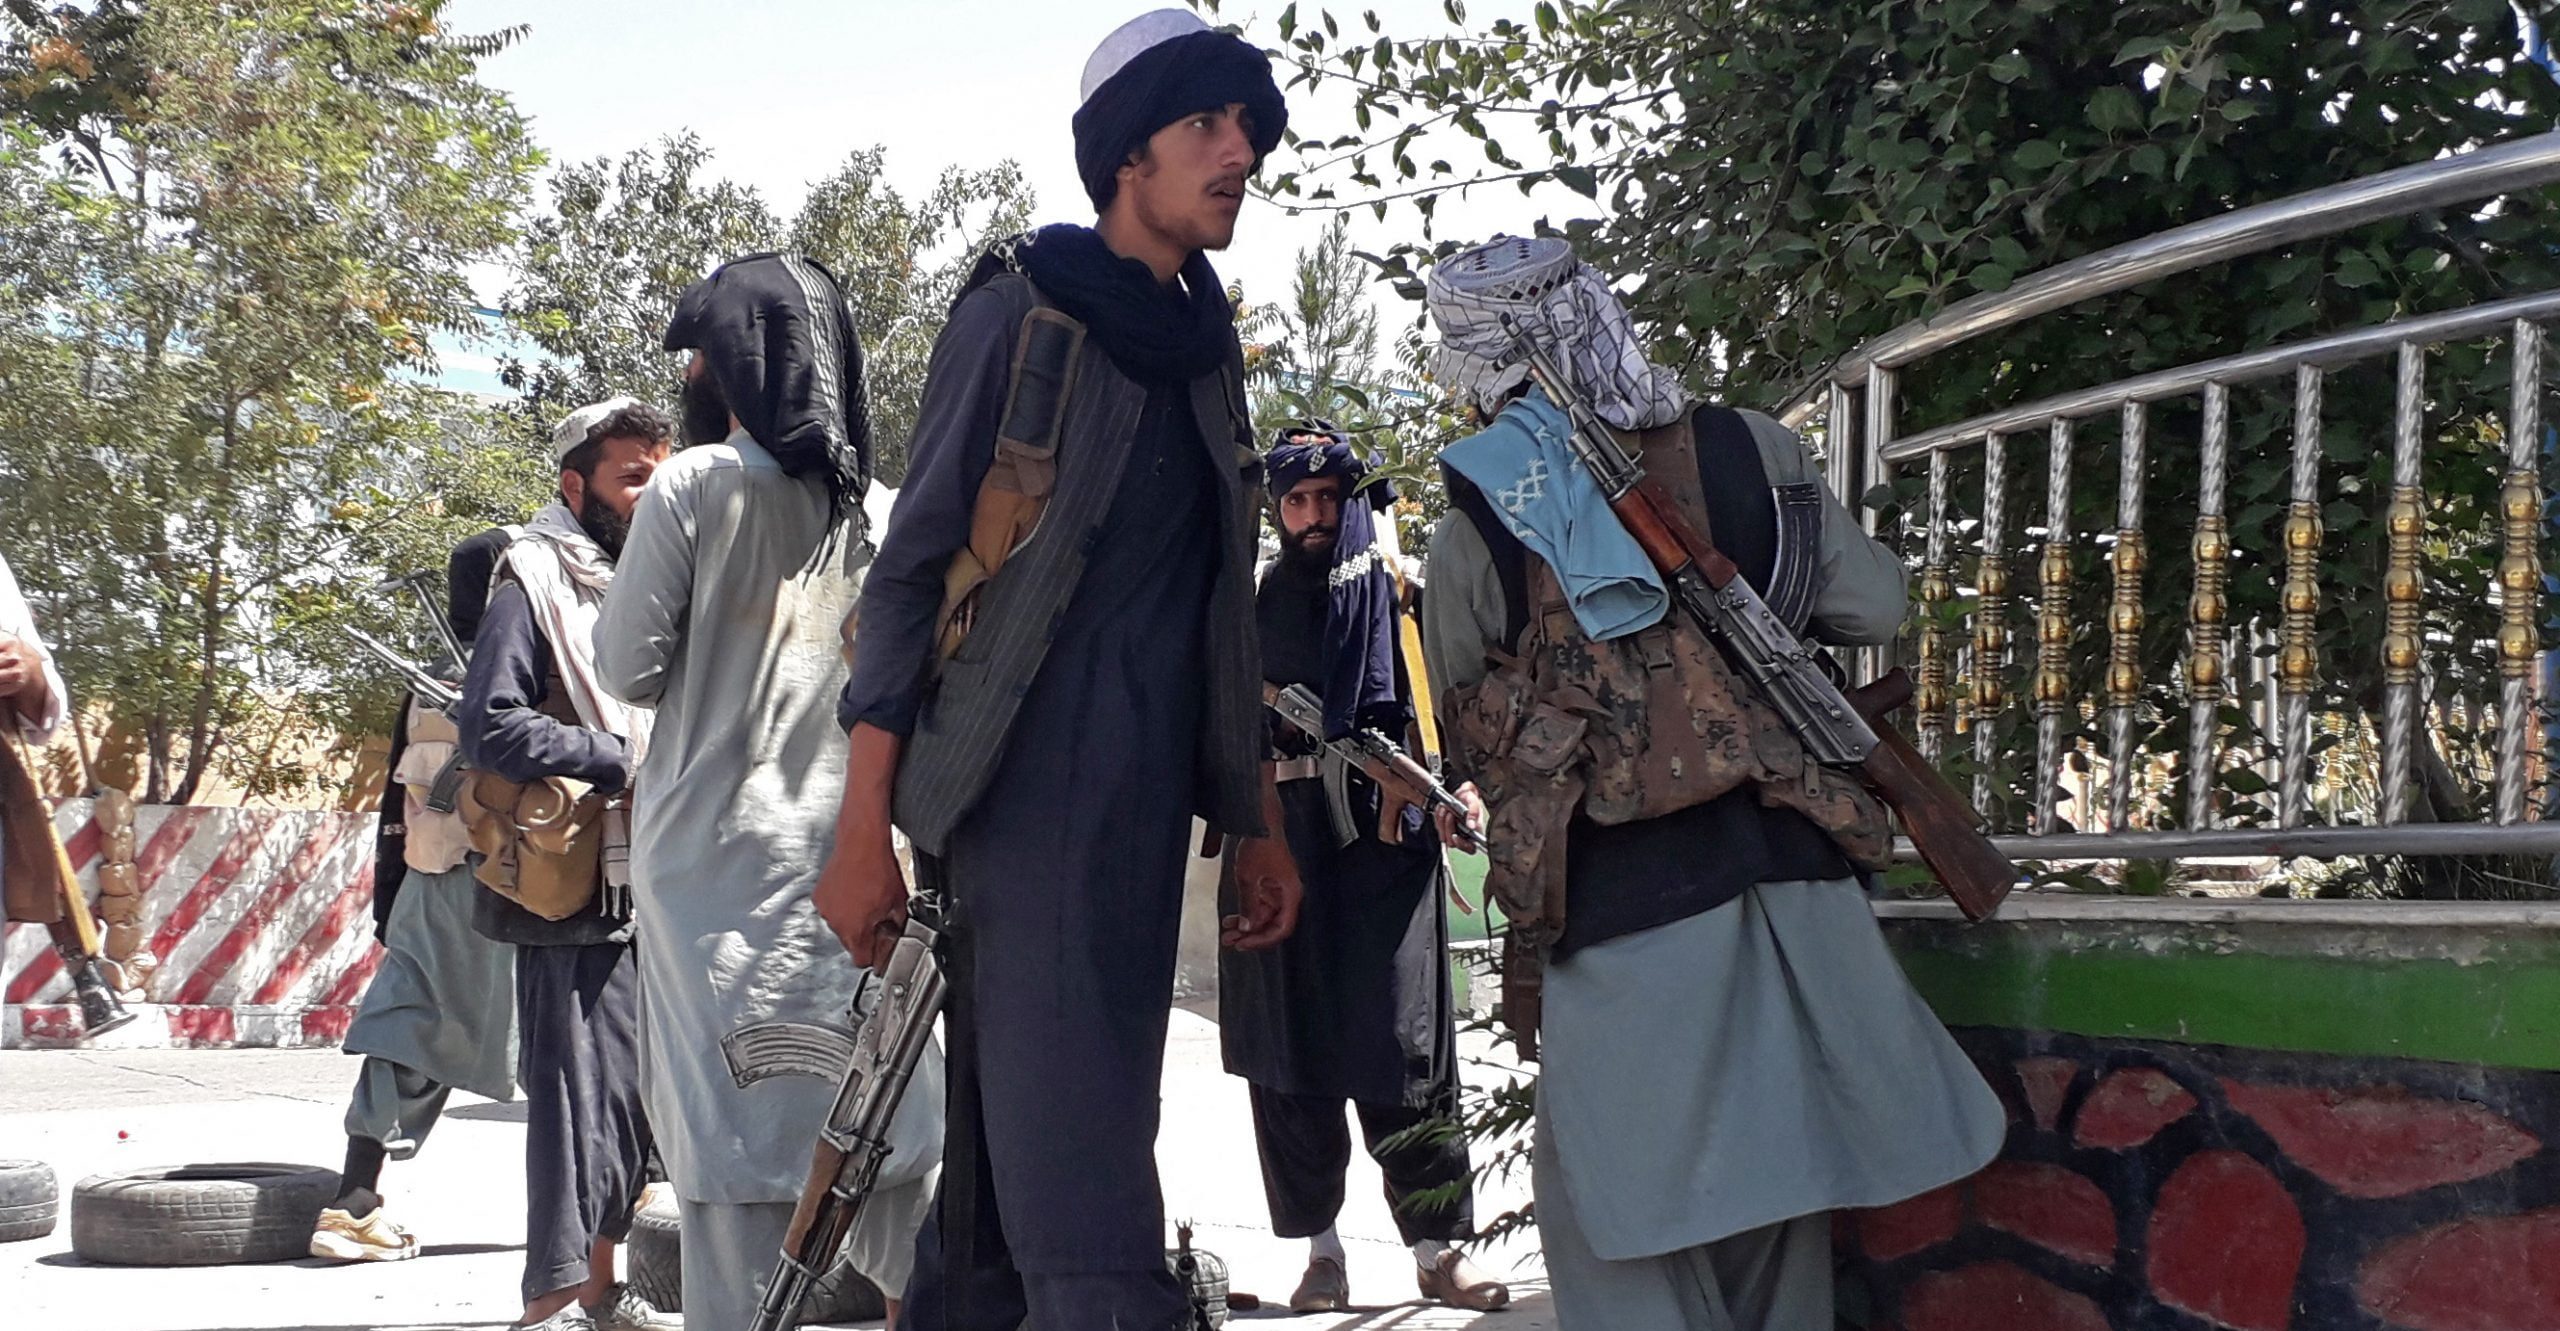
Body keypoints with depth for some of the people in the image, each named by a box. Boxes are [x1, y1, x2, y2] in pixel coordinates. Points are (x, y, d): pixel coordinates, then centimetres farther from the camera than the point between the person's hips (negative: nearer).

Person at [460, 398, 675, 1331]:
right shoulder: (536, 577, -7)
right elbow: (490, 724, -17)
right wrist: (621, 761, -17)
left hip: (644, 887, 8)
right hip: (570, 886, -8)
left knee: (634, 1089, 12)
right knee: (580, 1091, -8)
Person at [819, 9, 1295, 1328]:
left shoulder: (1203, 357, 18)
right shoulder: (1022, 308, -1)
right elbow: (908, 566, -5)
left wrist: (1253, 824, 20)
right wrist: (864, 825, -12)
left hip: (1140, 815, 7)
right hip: (1021, 797, -7)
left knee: (1005, 1174, 9)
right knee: (1087, 1219, -15)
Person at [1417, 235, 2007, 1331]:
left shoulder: (1474, 527, -3)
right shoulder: (1749, 449, 2)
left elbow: (1466, 735, 6)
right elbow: (1875, 607, 10)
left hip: (1620, 909, -3)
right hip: (1789, 871, 4)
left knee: (1619, 1224, 6)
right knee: (1776, 1174, 17)